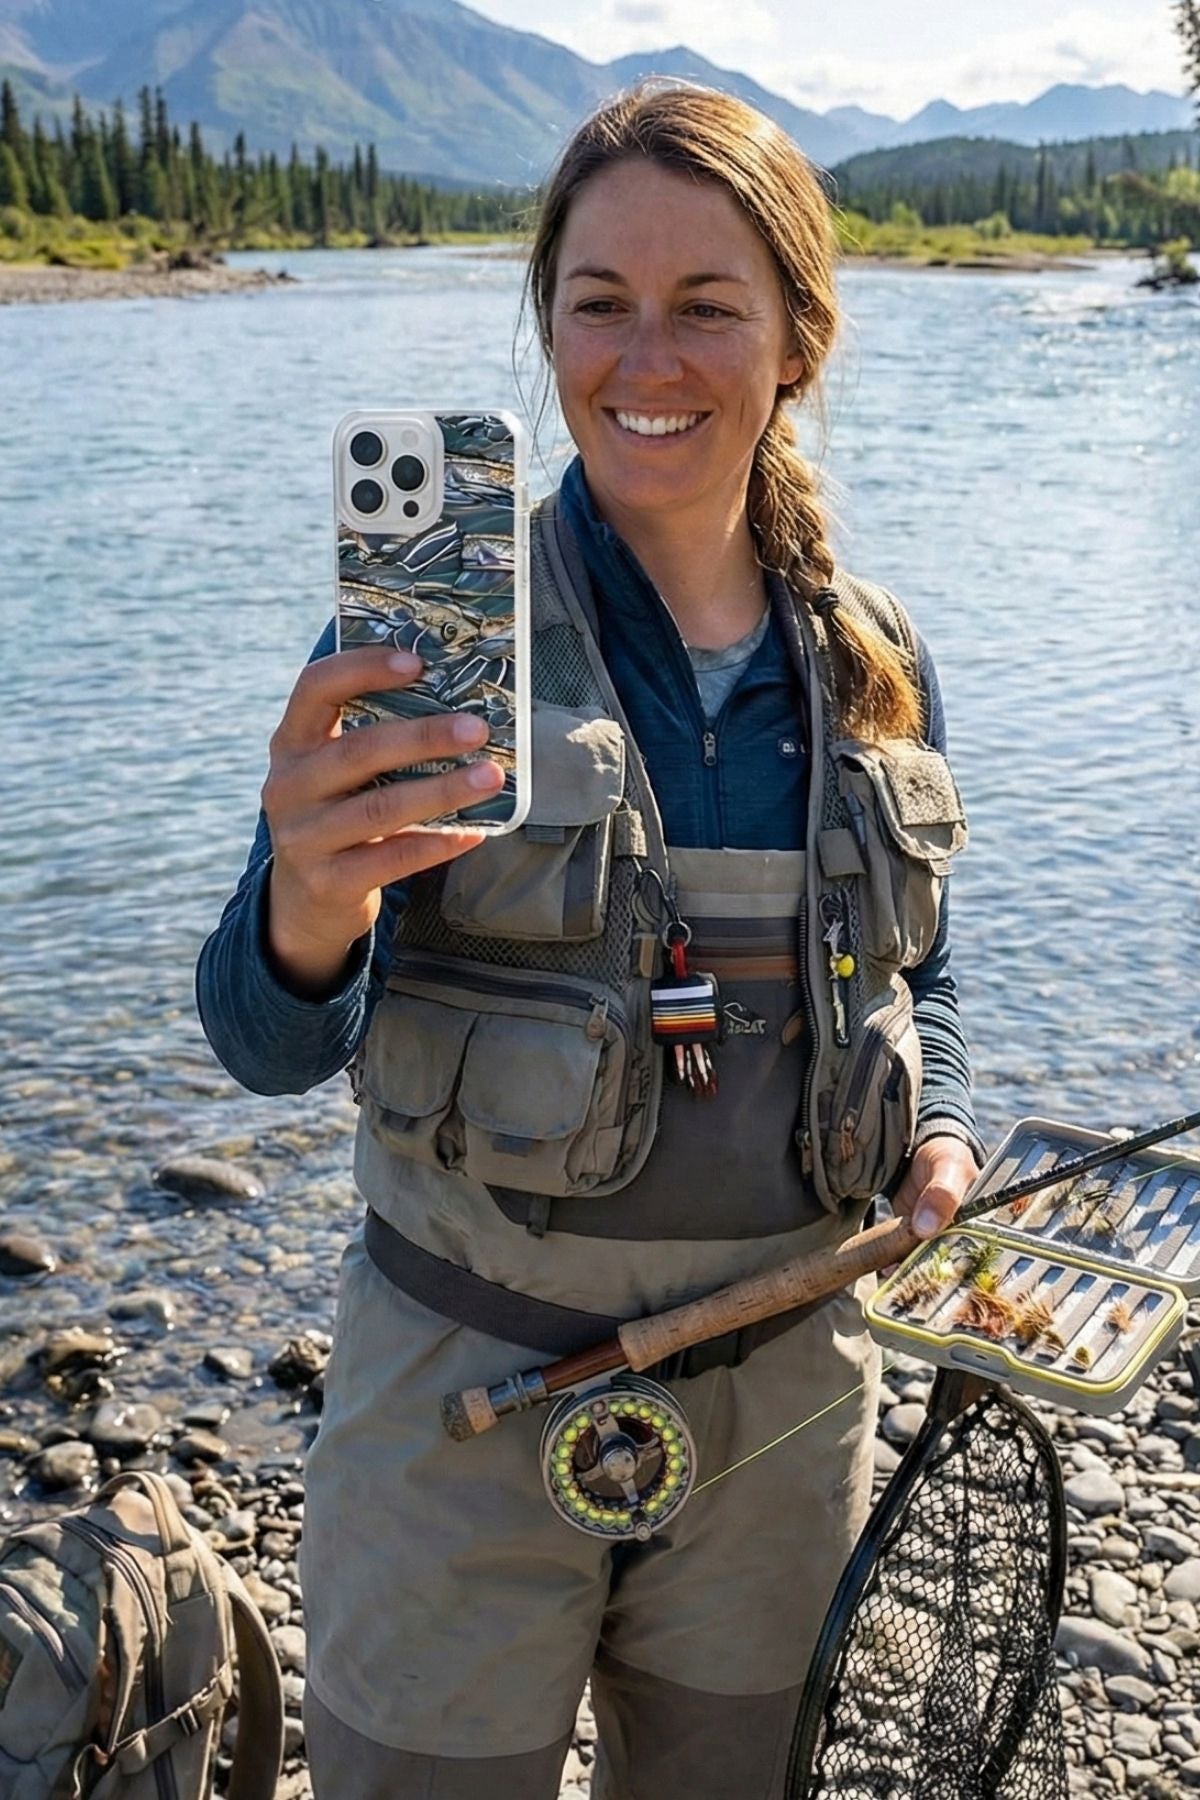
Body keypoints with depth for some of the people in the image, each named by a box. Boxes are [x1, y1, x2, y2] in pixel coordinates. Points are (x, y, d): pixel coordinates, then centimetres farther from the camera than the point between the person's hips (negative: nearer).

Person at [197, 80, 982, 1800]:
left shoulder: (876, 664, -1)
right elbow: (269, 1045, -17)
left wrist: (935, 1137, -8)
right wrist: (309, 911, -39)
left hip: (785, 1394, 4)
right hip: (469, 1404, -3)